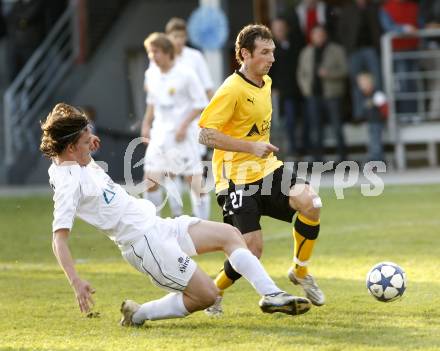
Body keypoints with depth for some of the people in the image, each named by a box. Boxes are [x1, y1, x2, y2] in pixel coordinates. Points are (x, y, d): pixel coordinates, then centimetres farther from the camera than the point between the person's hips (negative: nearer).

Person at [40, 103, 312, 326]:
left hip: (158, 225, 11)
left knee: (230, 234, 13)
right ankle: (139, 314, 3)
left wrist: (87, 146, 15)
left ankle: (271, 295, 10)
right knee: (207, 295, -12)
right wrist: (76, 282, -38)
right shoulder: (68, 183, -20)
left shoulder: (79, 164, 8)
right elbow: (59, 237, -28)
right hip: (144, 242, -11)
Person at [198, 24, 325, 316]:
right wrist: (251, 147, -25)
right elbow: (205, 135, -21)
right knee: (252, 249, -13)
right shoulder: (232, 89, -16)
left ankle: (300, 272, 1)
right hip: (236, 177, -7)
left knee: (310, 203, -20)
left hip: (267, 169, 7)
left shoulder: (266, 82, 9)